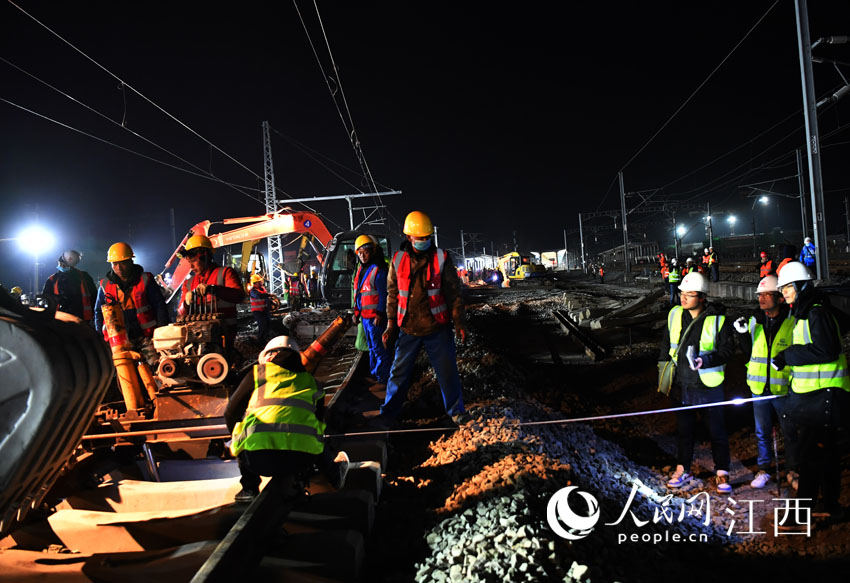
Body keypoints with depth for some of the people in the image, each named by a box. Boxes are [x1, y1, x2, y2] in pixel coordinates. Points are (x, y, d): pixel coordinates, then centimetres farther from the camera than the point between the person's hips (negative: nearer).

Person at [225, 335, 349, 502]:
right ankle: (335, 474, 47)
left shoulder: (258, 373, 19)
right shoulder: (311, 382, 25)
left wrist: (238, 438, 44)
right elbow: (319, 420, 32)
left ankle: (250, 488, 21)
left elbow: (231, 414, 22)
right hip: (301, 460, 3)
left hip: (257, 459, -2)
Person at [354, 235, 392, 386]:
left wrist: (379, 315, -19)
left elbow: (384, 294, -16)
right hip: (365, 315, 9)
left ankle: (384, 378, 1)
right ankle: (374, 374, 31)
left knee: (379, 348, -6)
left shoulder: (378, 270, -14)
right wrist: (356, 312, 18)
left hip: (375, 316, -9)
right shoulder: (361, 269, 12)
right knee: (372, 347, 19)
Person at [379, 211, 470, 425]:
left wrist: (459, 323, -2)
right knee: (399, 372, 8)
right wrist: (391, 325, 7)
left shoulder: (441, 258, -3)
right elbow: (392, 295, 8)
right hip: (408, 329, 1)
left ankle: (456, 410, 24)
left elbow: (454, 293, 1)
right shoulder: (398, 260, 1)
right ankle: (388, 413, 22)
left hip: (437, 328, -1)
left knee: (447, 371, 6)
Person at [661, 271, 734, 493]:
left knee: (716, 430, 6)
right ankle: (682, 469, 28)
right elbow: (667, 345, 13)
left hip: (709, 386, -4)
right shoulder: (674, 315, 3)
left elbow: (727, 350, -7)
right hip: (682, 384, 4)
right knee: (684, 428, 15)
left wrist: (706, 361, -23)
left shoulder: (717, 320, -10)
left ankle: (722, 473, 19)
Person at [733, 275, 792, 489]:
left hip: (784, 388, -3)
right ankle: (763, 469, 27)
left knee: (789, 431, 10)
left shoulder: (792, 322, -8)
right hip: (760, 387, 3)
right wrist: (743, 334, -4)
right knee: (762, 432, 14)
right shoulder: (754, 321, 3)